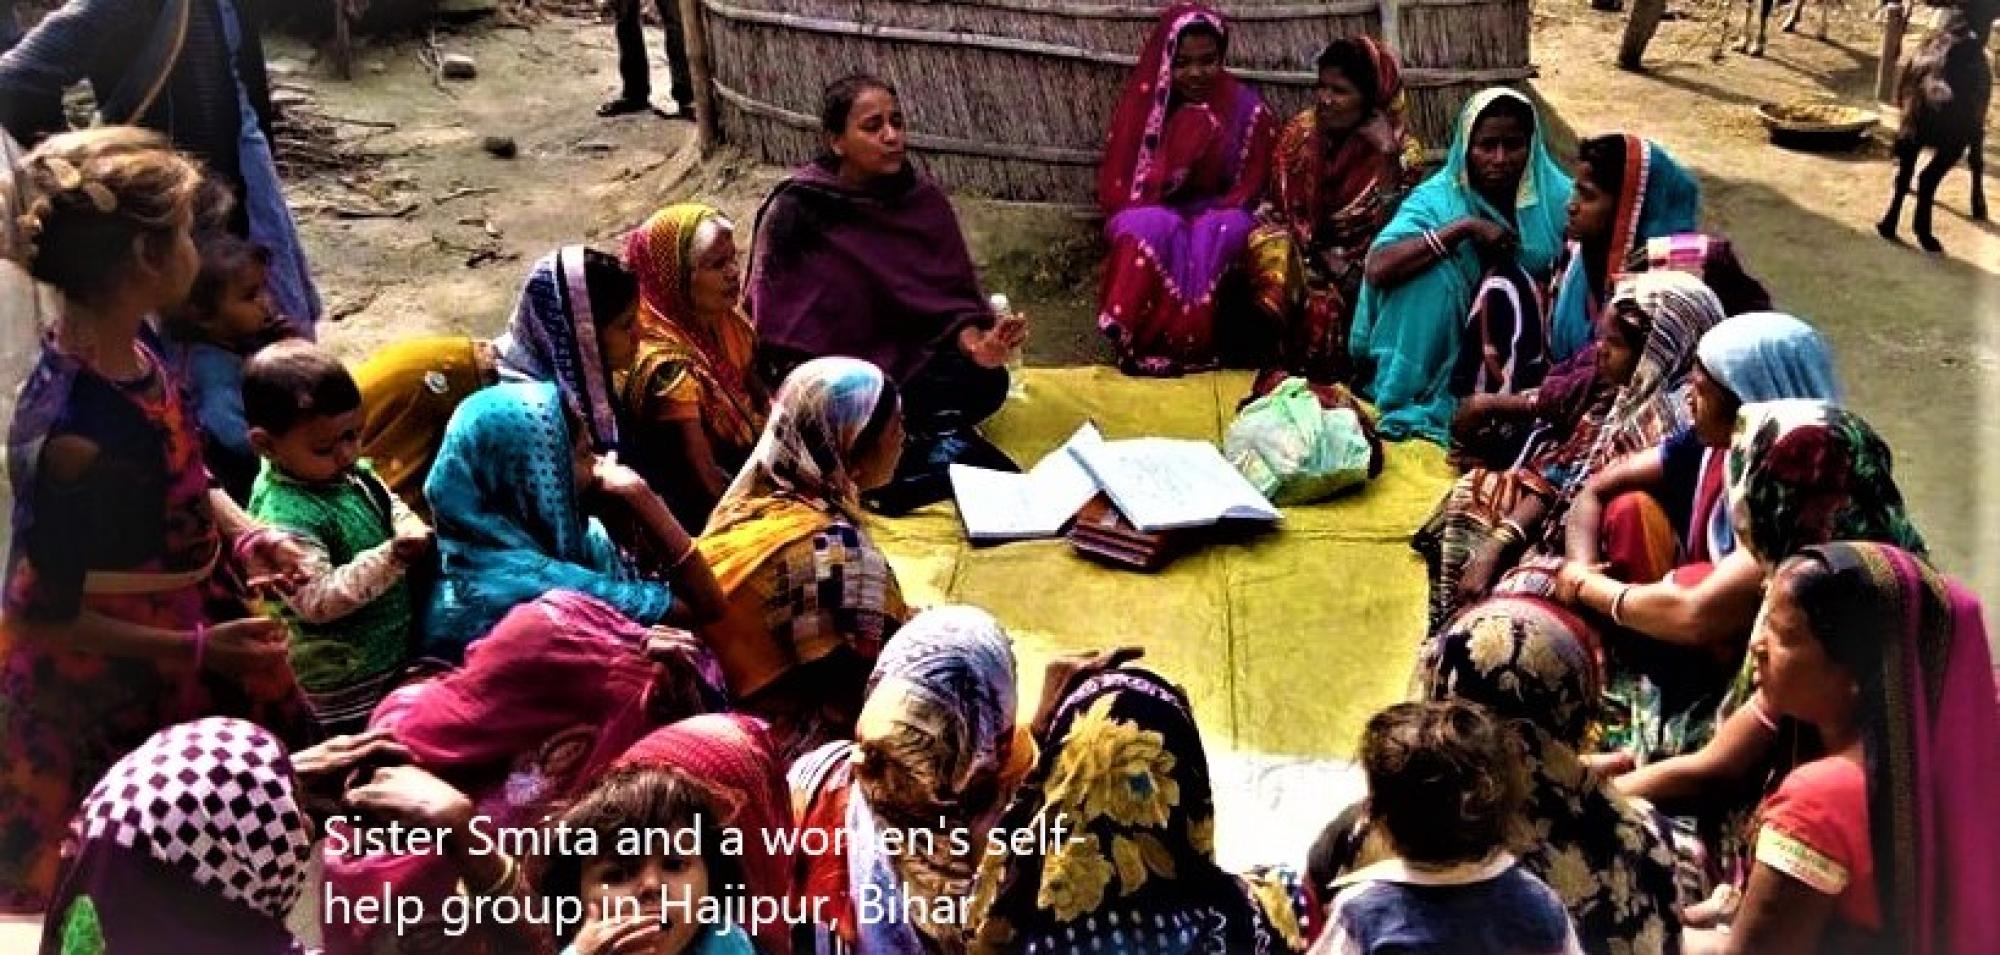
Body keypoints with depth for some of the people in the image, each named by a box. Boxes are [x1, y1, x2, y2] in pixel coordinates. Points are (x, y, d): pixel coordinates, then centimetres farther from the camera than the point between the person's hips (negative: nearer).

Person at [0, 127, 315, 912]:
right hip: (110, 682, -8)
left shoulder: (127, 349, -9)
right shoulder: (71, 435, -35)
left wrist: (243, 535, -5)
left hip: (175, 623, 9)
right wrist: (197, 651, -25)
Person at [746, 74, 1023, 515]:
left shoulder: (925, 201, 2)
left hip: (907, 363, 5)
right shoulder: (795, 214, -9)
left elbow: (951, 297, 3)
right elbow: (782, 336, -8)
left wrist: (975, 343, -20)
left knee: (987, 381, -28)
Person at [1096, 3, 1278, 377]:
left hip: (1217, 218, 0)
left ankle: (1190, 343, -35)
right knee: (1151, 229, -36)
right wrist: (1160, 214, -19)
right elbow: (1114, 185, -2)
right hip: (1150, 214, 0)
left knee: (1227, 230, -35)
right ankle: (1139, 341, -36)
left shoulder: (1247, 108, -2)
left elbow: (1249, 188, 0)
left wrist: (1205, 217, -18)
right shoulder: (1142, 102, -2)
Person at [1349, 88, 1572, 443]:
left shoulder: (1556, 197, -3)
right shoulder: (1437, 198, -11)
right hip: (1446, 343, 0)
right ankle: (1416, 405, -20)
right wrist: (1463, 227, -27)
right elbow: (1376, 268, -26)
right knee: (1431, 271, -26)